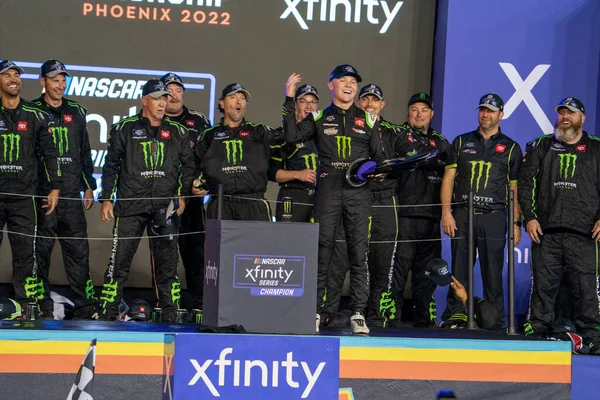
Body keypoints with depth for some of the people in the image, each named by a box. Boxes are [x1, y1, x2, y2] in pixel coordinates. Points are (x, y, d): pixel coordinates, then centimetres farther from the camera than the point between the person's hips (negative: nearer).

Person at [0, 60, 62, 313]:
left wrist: (54, 187, 3)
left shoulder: (35, 116, 8)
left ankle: (25, 305, 3)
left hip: (24, 197, 1)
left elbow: (49, 152, 9)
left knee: (26, 253, -2)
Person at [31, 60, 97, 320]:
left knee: (79, 252, 3)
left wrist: (88, 186, 15)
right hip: (41, 196, -3)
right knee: (40, 253, -1)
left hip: (72, 196, 3)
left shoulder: (76, 112, 14)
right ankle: (43, 310, 5)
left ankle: (86, 308, 6)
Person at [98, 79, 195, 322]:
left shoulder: (177, 132, 12)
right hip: (130, 205, -2)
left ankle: (170, 315, 12)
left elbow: (188, 165, 16)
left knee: (167, 263, 5)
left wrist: (182, 195, 6)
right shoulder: (125, 129, 5)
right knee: (120, 260, -3)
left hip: (165, 208, 2)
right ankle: (107, 313, 3)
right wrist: (106, 198, 1)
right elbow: (111, 165, 6)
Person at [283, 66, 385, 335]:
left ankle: (358, 313, -1)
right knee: (322, 249, -1)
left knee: (358, 251, -2)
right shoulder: (319, 119, 11)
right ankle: (315, 310, 4)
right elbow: (292, 136, -4)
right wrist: (289, 101, -7)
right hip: (328, 189, -1)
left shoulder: (368, 120, 15)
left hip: (358, 191, 1)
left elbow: (378, 156, 16)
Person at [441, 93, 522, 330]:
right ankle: (451, 322, 6)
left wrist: (516, 223, 0)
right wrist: (446, 212, -3)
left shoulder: (511, 148, 11)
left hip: (493, 218, -1)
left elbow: (514, 189, 8)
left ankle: (496, 326, 3)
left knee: (493, 275, -1)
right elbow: (448, 178, 9)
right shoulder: (462, 142, 14)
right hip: (462, 215, 1)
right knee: (459, 273, 2)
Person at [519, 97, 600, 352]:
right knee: (543, 285, 2)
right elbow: (525, 183, 10)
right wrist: (529, 217, -1)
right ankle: (536, 332, 9)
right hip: (546, 231, 1)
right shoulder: (540, 147, 13)